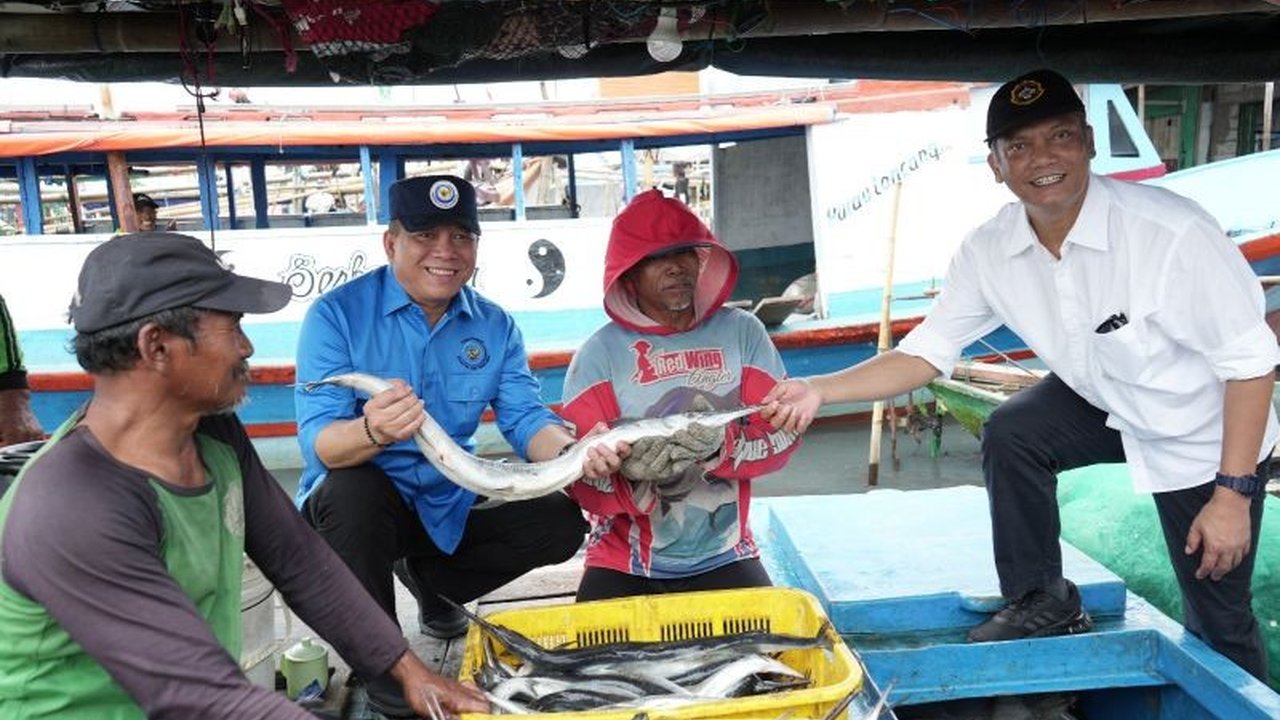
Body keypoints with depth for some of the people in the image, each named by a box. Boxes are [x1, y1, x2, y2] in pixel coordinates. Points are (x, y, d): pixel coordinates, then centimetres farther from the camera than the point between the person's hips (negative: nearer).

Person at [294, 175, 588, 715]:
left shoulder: (495, 326, -2)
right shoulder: (337, 314, -16)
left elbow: (526, 421, -8)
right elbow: (318, 442, -24)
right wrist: (373, 432, -49)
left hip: (450, 506, 4)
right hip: (358, 507, -4)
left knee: (560, 521, -10)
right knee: (352, 487, -36)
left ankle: (430, 580, 16)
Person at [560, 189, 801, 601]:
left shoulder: (741, 332, 0)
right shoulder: (600, 353, -6)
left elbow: (782, 432, -6)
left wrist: (722, 446, -26)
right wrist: (631, 472, -31)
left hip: (723, 560, 2)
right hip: (623, 567, -1)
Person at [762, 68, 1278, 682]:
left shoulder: (1173, 232, -32)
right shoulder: (990, 252, -17)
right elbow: (925, 353, -12)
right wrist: (819, 390, -25)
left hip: (1208, 438, -4)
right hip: (1105, 405, 4)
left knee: (1219, 624, 3)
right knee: (1010, 434, -20)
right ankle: (1042, 603, 2)